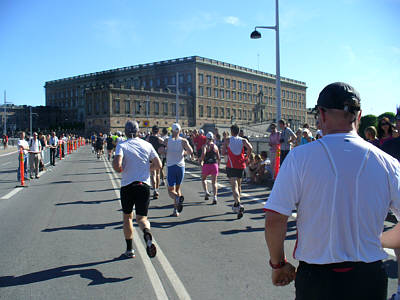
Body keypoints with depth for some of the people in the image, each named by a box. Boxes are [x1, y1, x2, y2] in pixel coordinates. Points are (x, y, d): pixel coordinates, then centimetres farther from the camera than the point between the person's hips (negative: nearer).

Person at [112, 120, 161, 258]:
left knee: (127, 217, 17)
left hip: (127, 186, -1)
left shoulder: (122, 145, -6)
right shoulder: (147, 145, 4)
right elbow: (158, 165, 3)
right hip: (144, 185, 2)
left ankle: (129, 249, 22)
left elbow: (117, 166, -20)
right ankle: (147, 235, -29)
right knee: (141, 218, 5)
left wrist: (121, 169, 3)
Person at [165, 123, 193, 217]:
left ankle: (178, 198, -32)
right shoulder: (183, 141, -1)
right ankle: (176, 210, 15)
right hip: (181, 166, 2)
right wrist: (185, 152, 9)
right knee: (177, 187, 16)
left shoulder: (167, 141, -2)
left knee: (171, 190, 1)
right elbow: (190, 151, -12)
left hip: (171, 167, -2)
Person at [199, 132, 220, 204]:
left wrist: (201, 161, -8)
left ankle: (206, 192, 4)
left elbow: (203, 153, -23)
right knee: (214, 182, 5)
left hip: (206, 165, -2)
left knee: (203, 179, 22)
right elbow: (219, 158, 10)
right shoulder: (215, 146, 8)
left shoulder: (205, 146, -3)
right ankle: (215, 197, -8)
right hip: (214, 165, 2)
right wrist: (218, 165, 26)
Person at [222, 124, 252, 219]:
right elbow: (250, 148, -14)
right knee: (238, 185, 19)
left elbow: (223, 152, -4)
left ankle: (238, 205, -29)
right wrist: (247, 157, 1)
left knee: (234, 186, -9)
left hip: (231, 165, -3)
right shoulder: (243, 140, 3)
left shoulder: (227, 140, -1)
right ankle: (236, 205, 30)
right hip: (241, 165, 3)